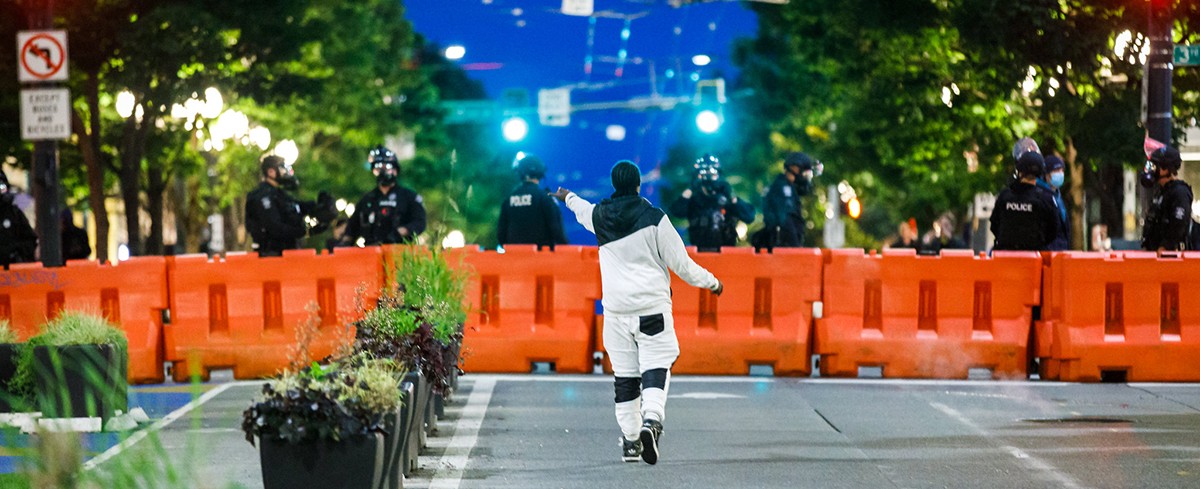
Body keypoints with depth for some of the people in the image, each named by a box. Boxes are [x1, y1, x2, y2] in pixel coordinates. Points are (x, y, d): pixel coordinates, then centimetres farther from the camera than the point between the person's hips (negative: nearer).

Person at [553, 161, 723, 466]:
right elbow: (680, 263, -2)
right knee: (655, 368, -7)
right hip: (652, 305, -3)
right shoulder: (654, 218, -6)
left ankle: (630, 440, 11)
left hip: (616, 309, 3)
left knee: (624, 376, 9)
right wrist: (711, 283, 13)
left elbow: (581, 209, 33)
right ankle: (651, 420, -31)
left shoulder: (599, 216, 6)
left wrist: (568, 197, 56)